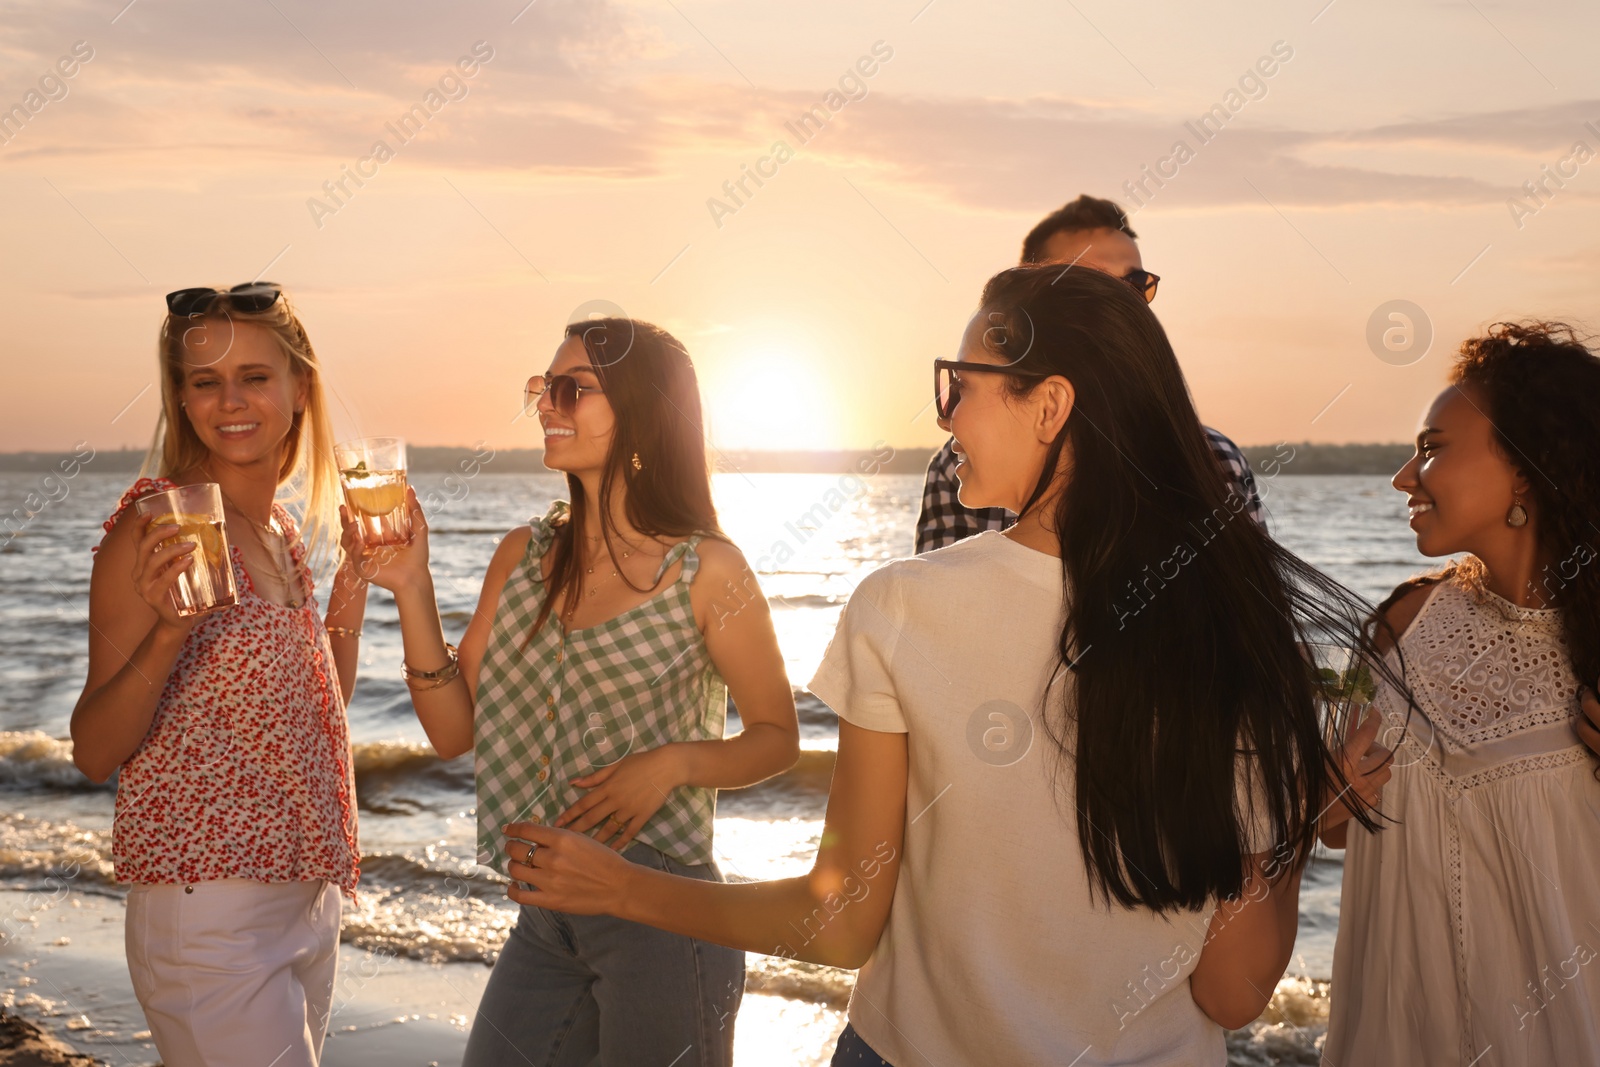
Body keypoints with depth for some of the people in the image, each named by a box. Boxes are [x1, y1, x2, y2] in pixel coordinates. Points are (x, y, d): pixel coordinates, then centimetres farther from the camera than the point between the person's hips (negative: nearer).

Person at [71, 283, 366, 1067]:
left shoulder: (280, 531, 9)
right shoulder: (156, 529, -13)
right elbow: (94, 753, -14)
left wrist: (353, 586, 8)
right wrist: (168, 629, -29)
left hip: (305, 901, 8)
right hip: (209, 914, -7)